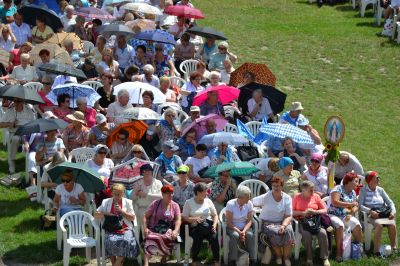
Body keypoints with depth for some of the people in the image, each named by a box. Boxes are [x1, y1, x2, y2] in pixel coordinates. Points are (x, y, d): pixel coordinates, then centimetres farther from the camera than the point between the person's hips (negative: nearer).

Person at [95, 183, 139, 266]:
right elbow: (96, 215, 14)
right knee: (111, 241, -34)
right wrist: (106, 214, -4)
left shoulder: (127, 202, 13)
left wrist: (121, 211, -4)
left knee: (126, 241, -33)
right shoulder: (106, 202, 15)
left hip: (125, 229, 0)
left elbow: (132, 218, 7)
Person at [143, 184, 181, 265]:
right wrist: (145, 228, -11)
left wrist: (175, 231, -16)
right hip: (153, 230, -1)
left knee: (170, 237, -35)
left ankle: (164, 257, -7)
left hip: (167, 230, 1)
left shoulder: (175, 206, 12)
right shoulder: (155, 204, 9)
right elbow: (146, 217, 7)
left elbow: (178, 220, 3)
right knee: (149, 239, -35)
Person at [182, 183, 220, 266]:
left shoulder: (208, 201, 15)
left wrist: (214, 225, -5)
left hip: (208, 227, 2)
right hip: (195, 228, -2)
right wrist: (194, 219, -16)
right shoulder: (189, 202, 7)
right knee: (198, 237, -35)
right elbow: (184, 217, 2)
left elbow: (215, 215, 14)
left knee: (214, 237, -30)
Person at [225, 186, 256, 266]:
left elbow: (249, 221, -3)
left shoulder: (249, 204, -4)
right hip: (232, 228, -3)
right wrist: (239, 232, -26)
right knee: (235, 235, -35)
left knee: (251, 235, -28)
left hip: (244, 227, 3)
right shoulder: (230, 204, -16)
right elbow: (229, 223, -15)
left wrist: (244, 231, -21)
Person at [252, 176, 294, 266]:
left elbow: (288, 216, -2)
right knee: (274, 233, -34)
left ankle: (287, 258, -17)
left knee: (288, 231, -30)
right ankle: (278, 257, -11)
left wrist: (283, 226, -19)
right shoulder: (265, 197, -5)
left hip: (282, 222, 2)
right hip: (267, 223, -2)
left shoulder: (287, 198, 2)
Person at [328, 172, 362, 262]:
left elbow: (355, 207, 11)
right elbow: (335, 202, -21)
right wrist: (350, 204, -20)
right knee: (340, 225, -36)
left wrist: (351, 213, -11)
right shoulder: (338, 189, -8)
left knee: (357, 224, -22)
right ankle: (339, 252, -32)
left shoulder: (353, 192, 14)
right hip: (334, 215, -6)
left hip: (346, 216, 6)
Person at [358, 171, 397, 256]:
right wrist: (370, 211, -21)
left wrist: (393, 211, -7)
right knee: (379, 225, -35)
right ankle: (376, 250, -30)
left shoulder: (380, 190, 17)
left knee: (392, 225, -26)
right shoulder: (363, 190, 5)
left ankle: (394, 248, -13)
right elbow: (360, 205, -7)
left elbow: (390, 202, 12)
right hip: (371, 215, -4)